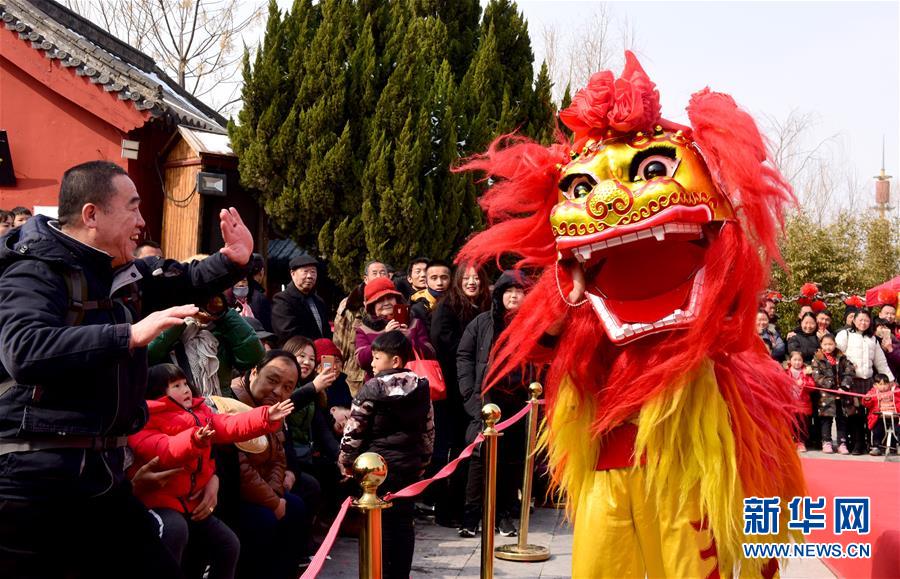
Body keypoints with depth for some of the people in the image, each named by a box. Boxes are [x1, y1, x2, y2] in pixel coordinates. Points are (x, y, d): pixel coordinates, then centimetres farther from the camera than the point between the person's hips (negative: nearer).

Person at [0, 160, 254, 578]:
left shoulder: (125, 274, 11)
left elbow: (186, 283, 28)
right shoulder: (35, 271, -15)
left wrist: (232, 261, 7)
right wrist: (131, 335, -35)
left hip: (104, 473, 9)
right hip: (35, 480, -8)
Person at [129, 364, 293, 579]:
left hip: (192, 501, 8)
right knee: (176, 530, -38)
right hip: (159, 501, -8)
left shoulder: (199, 412, 12)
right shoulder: (147, 418, -12)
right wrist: (193, 440, -47)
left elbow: (230, 426, 3)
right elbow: (162, 452, -29)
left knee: (229, 545, 7)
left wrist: (266, 417, -10)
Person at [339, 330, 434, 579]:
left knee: (379, 522, 3)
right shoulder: (421, 388, 5)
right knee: (404, 521, 10)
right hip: (410, 465, 5)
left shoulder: (372, 388, -12)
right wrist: (423, 460, 23)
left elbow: (354, 430, -9)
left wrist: (346, 462, 2)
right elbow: (428, 430, 12)